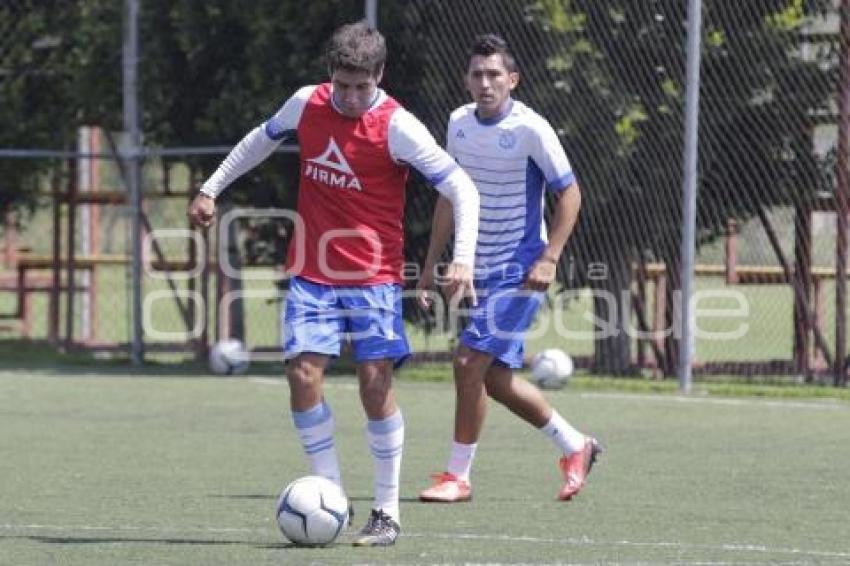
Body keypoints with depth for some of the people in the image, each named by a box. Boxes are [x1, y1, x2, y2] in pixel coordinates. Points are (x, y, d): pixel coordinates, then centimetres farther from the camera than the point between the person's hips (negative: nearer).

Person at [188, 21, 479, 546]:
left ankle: (388, 513, 4)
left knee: (375, 384, -7)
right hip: (311, 275, 4)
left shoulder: (398, 128, -13)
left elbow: (461, 188, -12)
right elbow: (261, 140, 22)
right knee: (303, 374, -10)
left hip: (374, 279, -4)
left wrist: (464, 257, -23)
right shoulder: (307, 104, 1)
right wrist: (212, 187, 24)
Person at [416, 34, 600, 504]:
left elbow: (569, 194, -9)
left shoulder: (531, 130, -14)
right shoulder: (459, 123, 5)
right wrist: (431, 264, 13)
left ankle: (458, 475, -3)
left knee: (471, 362, -14)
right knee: (496, 378, 9)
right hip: (480, 271, 7)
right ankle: (573, 446, 28)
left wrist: (548, 259, -18)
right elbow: (450, 196, 15)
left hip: (519, 272, -7)